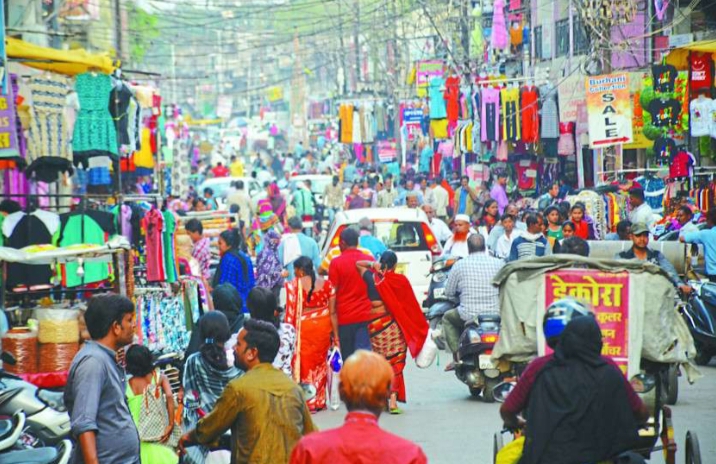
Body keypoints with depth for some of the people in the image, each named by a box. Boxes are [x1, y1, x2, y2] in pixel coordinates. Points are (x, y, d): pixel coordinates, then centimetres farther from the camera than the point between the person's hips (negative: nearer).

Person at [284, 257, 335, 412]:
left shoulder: (293, 285, -10)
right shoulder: (326, 284, -2)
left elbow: (290, 312, -11)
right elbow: (332, 311, 0)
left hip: (303, 327, -3)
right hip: (323, 327, 4)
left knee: (304, 362, 7)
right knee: (319, 361, 16)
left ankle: (307, 402, 10)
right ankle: (319, 401, 23)